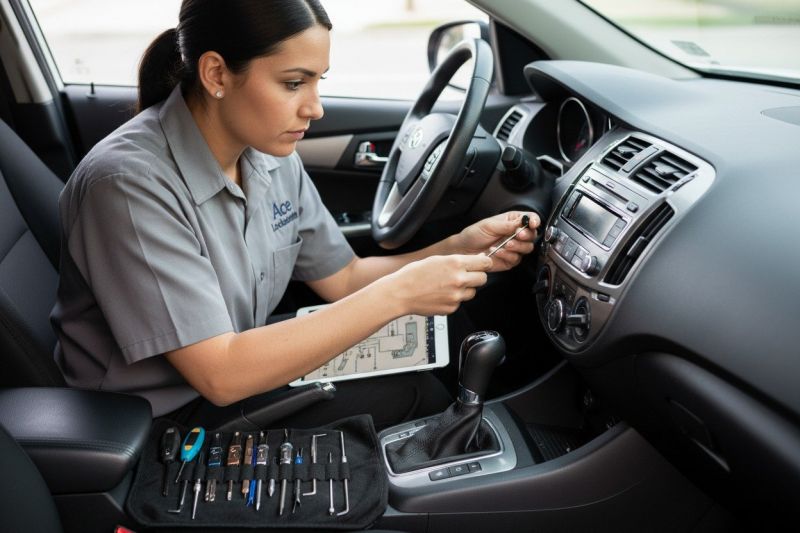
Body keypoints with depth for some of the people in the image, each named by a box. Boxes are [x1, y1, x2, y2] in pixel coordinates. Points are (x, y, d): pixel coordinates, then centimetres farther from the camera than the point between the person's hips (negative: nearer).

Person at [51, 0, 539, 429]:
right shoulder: (131, 184, -29)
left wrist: (458, 250, -13)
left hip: (240, 376, 7)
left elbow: (343, 278, 3)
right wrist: (397, 296, -31)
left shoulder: (271, 156, -6)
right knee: (417, 395, -9)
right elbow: (221, 375, -30)